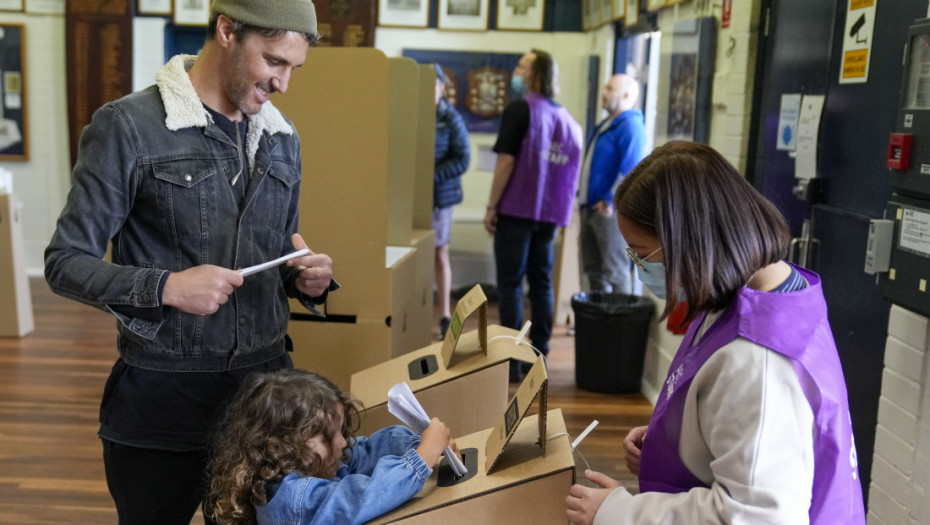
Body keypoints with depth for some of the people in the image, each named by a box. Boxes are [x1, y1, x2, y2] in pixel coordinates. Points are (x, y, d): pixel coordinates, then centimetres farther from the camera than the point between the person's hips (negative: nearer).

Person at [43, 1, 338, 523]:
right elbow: (67, 263, -8)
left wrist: (309, 281, -5)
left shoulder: (283, 138, 8)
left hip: (266, 382, 5)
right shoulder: (128, 126, -10)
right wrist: (166, 287, -23)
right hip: (163, 398, -4)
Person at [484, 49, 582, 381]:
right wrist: (561, 207, 15)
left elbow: (506, 161, -12)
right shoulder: (566, 118, 10)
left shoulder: (520, 110, -7)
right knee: (541, 282, 12)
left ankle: (510, 361, 0)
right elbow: (572, 172, 9)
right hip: (550, 213, 6)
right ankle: (539, 355, 15)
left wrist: (491, 207, -8)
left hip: (517, 208, -5)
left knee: (510, 284, 0)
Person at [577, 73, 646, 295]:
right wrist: (584, 195, 20)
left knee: (615, 273, -6)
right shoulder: (606, 125, 19)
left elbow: (630, 170, -22)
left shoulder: (630, 126, -13)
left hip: (609, 211, -10)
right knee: (593, 270, 15)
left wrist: (610, 201, -22)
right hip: (591, 207, 10)